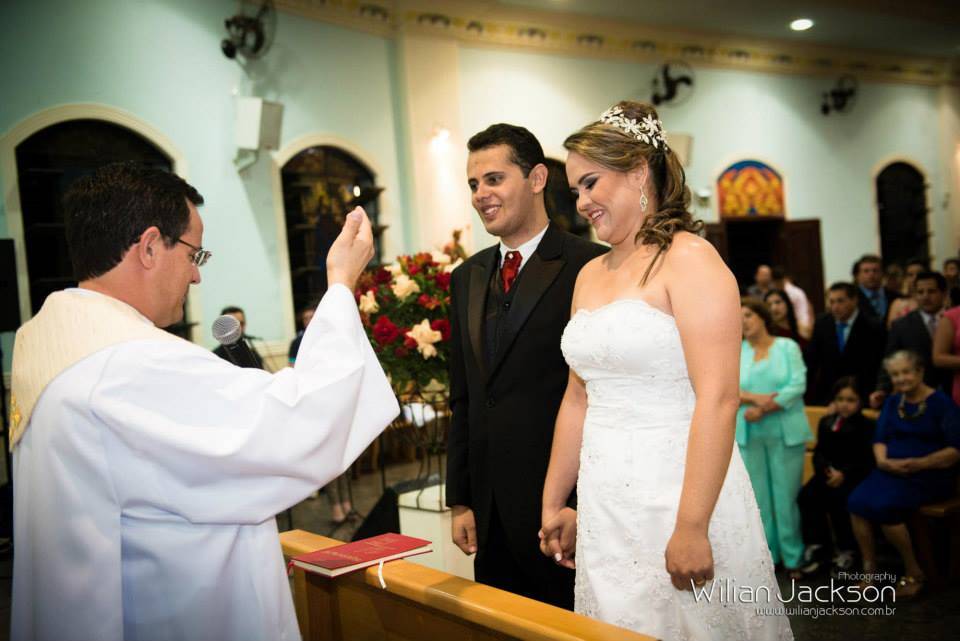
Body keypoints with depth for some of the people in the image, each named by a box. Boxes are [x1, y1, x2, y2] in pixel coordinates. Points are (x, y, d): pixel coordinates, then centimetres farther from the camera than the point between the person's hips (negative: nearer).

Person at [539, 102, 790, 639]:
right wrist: (554, 503, 16)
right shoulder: (590, 275, 11)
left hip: (676, 491, -6)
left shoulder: (689, 258, -10)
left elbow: (718, 398, -18)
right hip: (604, 504, 7)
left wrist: (692, 527, -20)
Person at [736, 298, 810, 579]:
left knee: (787, 495, 1)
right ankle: (766, 555, 17)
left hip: (784, 432, -2)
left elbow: (797, 386, -9)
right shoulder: (735, 352, 6)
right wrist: (756, 398, -17)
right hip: (749, 434, 2)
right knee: (759, 495, 7)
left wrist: (763, 410, -15)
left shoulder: (787, 346, 1)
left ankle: (793, 557, 12)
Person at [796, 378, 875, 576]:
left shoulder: (868, 426, 2)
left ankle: (846, 550, -12)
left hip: (855, 477, -4)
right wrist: (827, 470, -13)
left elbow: (867, 460, -8)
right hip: (828, 474, 4)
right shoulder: (825, 423, 16)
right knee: (806, 496, -24)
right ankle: (815, 544, -9)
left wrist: (844, 474, -22)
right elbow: (819, 453, 10)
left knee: (838, 499, -32)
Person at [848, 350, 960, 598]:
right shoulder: (893, 402, 15)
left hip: (929, 476, -5)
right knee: (857, 502, -23)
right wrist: (882, 460, -13)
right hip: (891, 471, 5)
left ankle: (913, 573, -8)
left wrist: (920, 463, -22)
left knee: (883, 506, -29)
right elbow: (880, 438, 9)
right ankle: (869, 571, -10)